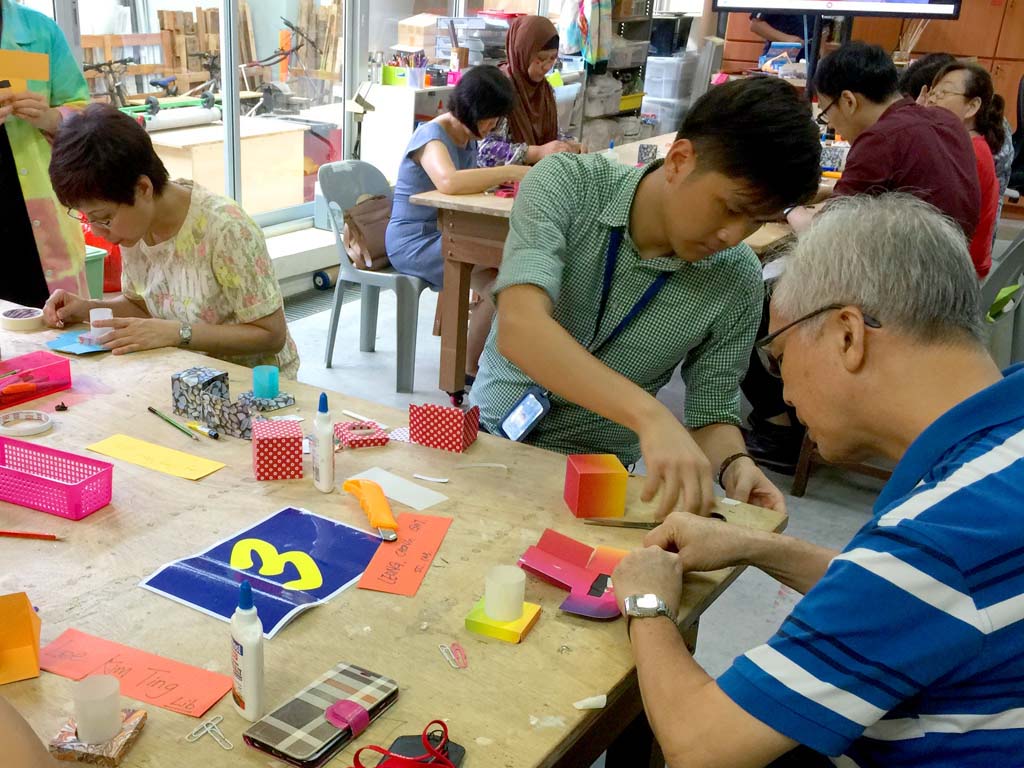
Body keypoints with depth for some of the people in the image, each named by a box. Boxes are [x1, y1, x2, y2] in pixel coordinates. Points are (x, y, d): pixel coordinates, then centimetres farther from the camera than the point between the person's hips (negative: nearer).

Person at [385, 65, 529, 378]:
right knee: (496, 282, -25)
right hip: (414, 243, -8)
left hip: (447, 235, 8)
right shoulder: (432, 136, -17)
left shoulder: (469, 138, 12)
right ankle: (469, 369, -8)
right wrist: (509, 172, -35)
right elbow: (448, 181, -38)